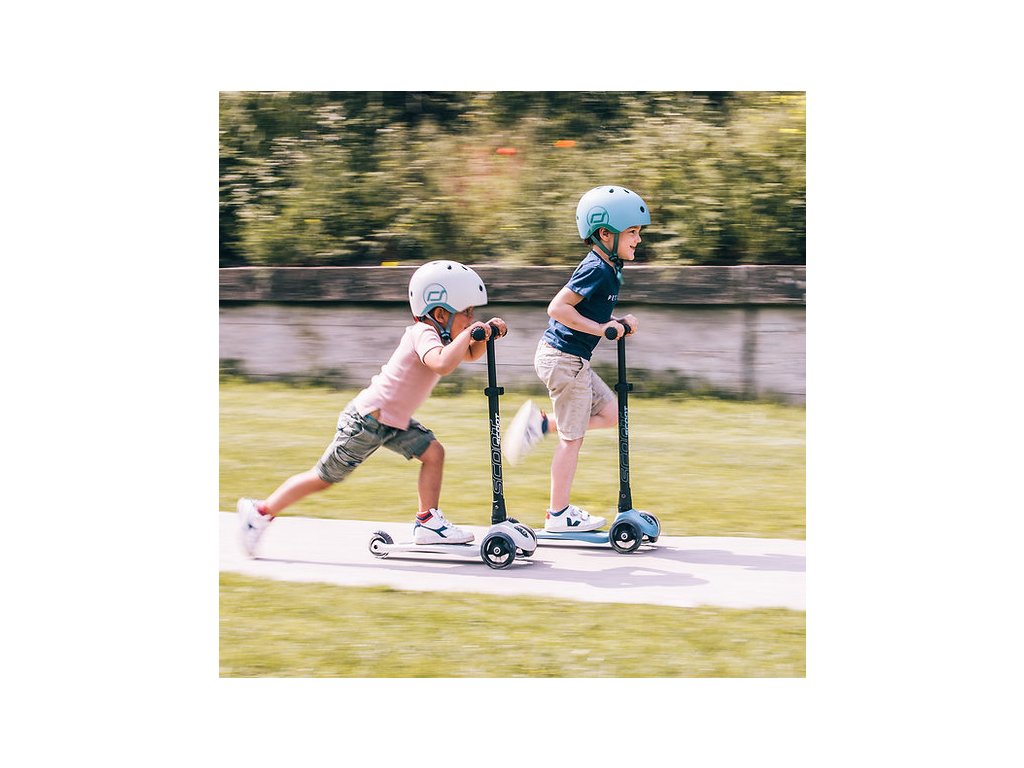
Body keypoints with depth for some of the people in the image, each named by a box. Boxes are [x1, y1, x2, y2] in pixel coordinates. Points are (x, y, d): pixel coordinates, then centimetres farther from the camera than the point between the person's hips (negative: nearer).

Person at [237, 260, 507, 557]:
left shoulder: (438, 335, 4)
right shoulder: (423, 335, -25)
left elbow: (470, 354, 16)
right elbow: (443, 364, -45)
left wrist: (486, 333, -3)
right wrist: (468, 333, -36)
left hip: (392, 421, 9)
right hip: (365, 421, -9)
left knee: (433, 452, -3)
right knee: (324, 478, 1)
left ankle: (428, 522, 2)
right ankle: (260, 512, 15)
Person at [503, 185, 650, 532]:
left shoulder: (609, 269, 9)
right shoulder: (595, 270, -20)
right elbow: (557, 308, -25)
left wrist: (619, 324, 2)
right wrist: (601, 328, -23)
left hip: (573, 360, 9)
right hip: (564, 358, -9)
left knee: (610, 413, 14)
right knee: (572, 437, 0)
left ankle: (541, 424, 14)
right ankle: (558, 514, 9)